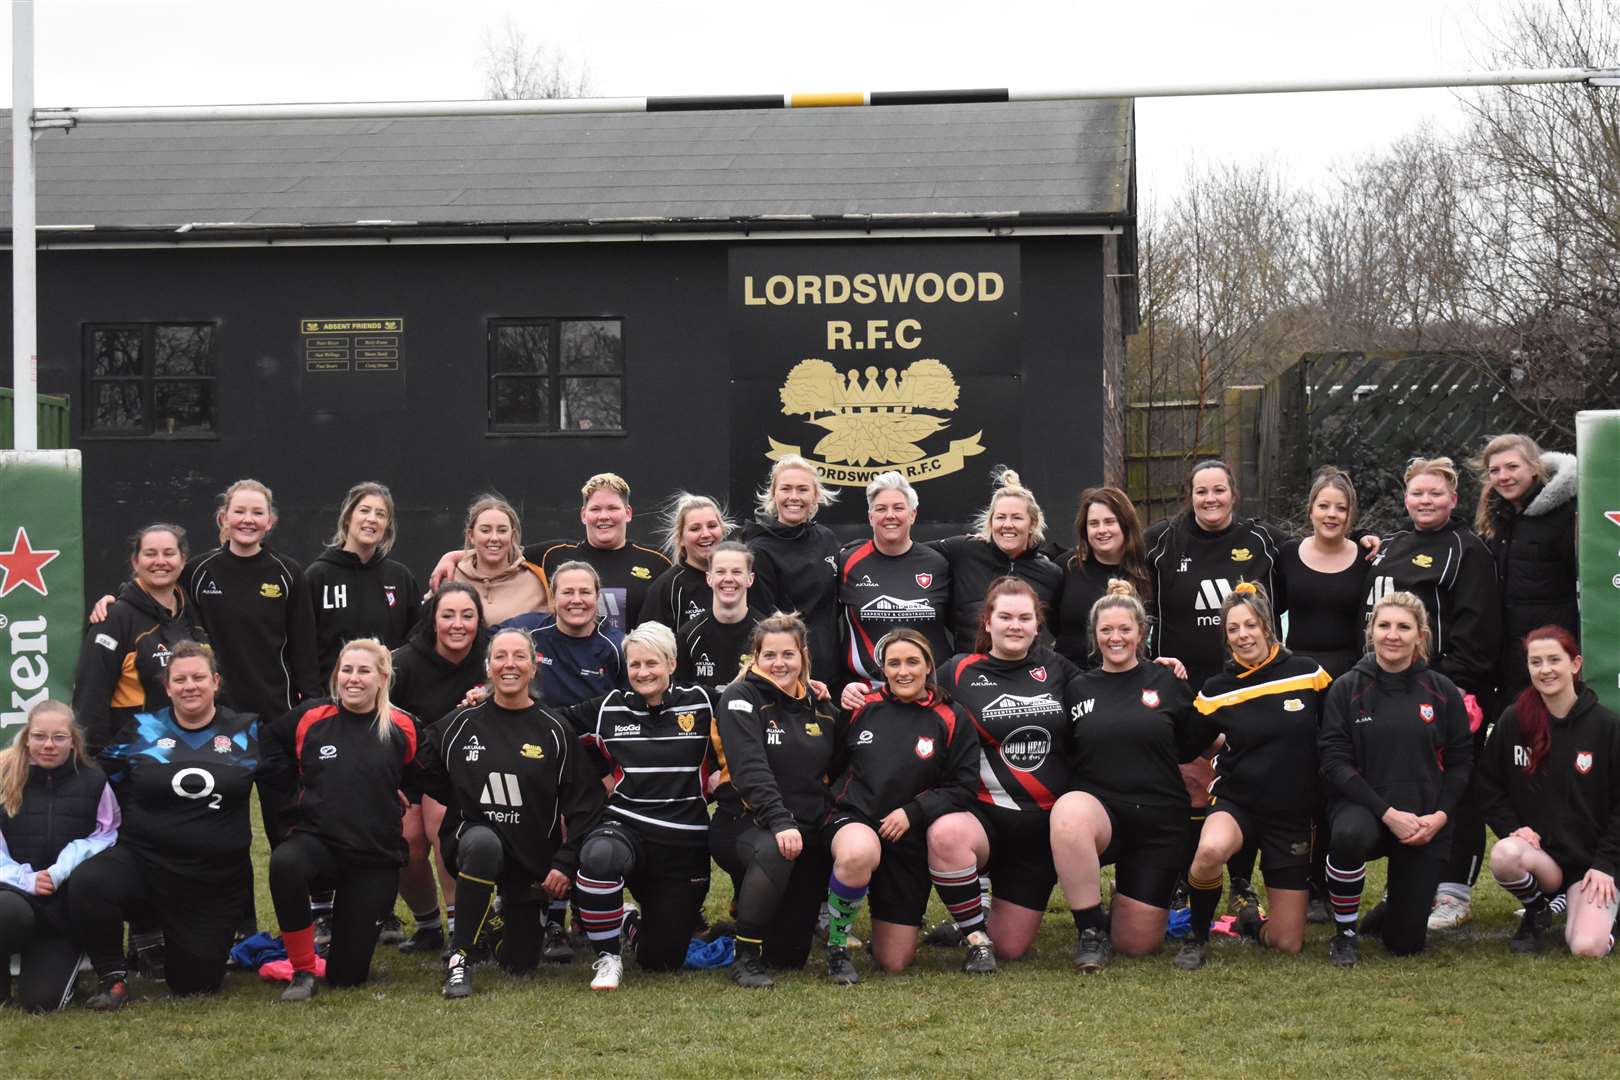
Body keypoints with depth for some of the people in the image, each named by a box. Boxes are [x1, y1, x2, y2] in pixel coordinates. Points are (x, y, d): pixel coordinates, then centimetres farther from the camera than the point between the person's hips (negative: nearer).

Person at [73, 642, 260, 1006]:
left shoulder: (247, 732, 1)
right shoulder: (142, 730, 1)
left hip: (218, 882, 1)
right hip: (142, 863, -1)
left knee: (195, 983, 4)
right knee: (88, 884, -33)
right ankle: (113, 977, -9)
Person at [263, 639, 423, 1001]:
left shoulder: (402, 727, -1)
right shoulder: (309, 717, -1)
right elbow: (271, 746, 18)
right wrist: (293, 784, 7)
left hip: (376, 858, 0)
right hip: (317, 842, 0)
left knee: (346, 975, 0)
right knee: (284, 862, -39)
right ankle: (303, 971, -21)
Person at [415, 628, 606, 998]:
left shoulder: (555, 732, -4)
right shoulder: (458, 726, -2)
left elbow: (583, 801, -2)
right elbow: (425, 780, 9)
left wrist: (565, 863, -9)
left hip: (533, 857, 1)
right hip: (471, 840, -1)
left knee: (519, 964, 4)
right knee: (483, 843, -39)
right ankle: (460, 959, -26)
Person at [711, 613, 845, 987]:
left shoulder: (819, 707, 11)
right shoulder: (741, 700, -7)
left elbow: (837, 770, 17)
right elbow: (751, 770, -23)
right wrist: (780, 822, -33)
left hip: (806, 830, 5)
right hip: (744, 825, -5)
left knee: (789, 954, 3)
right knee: (774, 851, -41)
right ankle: (746, 956, -23)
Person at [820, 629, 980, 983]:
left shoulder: (952, 720, 1)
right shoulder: (863, 709, 4)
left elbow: (963, 787, -4)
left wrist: (913, 812, -15)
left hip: (910, 840, 0)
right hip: (854, 820, 0)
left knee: (894, 962, -3)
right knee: (859, 854, -41)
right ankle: (837, 944, -15)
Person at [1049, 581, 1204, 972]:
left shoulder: (1167, 682, 3)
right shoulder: (1079, 688, 6)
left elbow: (1194, 748, 7)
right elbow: (1061, 759, 12)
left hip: (1159, 822, 0)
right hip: (1098, 809, 0)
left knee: (1137, 944, 2)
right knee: (1068, 812, -40)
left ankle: (1131, 898, 40)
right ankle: (1092, 930, -23)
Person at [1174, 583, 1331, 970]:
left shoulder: (1308, 673, -3)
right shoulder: (1217, 691, -1)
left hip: (1294, 816, 1)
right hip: (1237, 803, -1)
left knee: (1287, 944, -1)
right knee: (1210, 850, -39)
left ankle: (1251, 922, 37)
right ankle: (1197, 938, -12)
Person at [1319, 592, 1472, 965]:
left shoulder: (1443, 691, 2)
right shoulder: (1346, 689, -3)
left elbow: (1461, 762, 5)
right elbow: (1333, 762, -9)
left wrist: (1439, 816, -11)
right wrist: (1387, 813, -18)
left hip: (1426, 823, 2)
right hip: (1363, 807, -2)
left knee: (1405, 942, 0)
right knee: (1349, 834, -40)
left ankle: (1397, 902, 40)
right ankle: (1344, 933, -14)